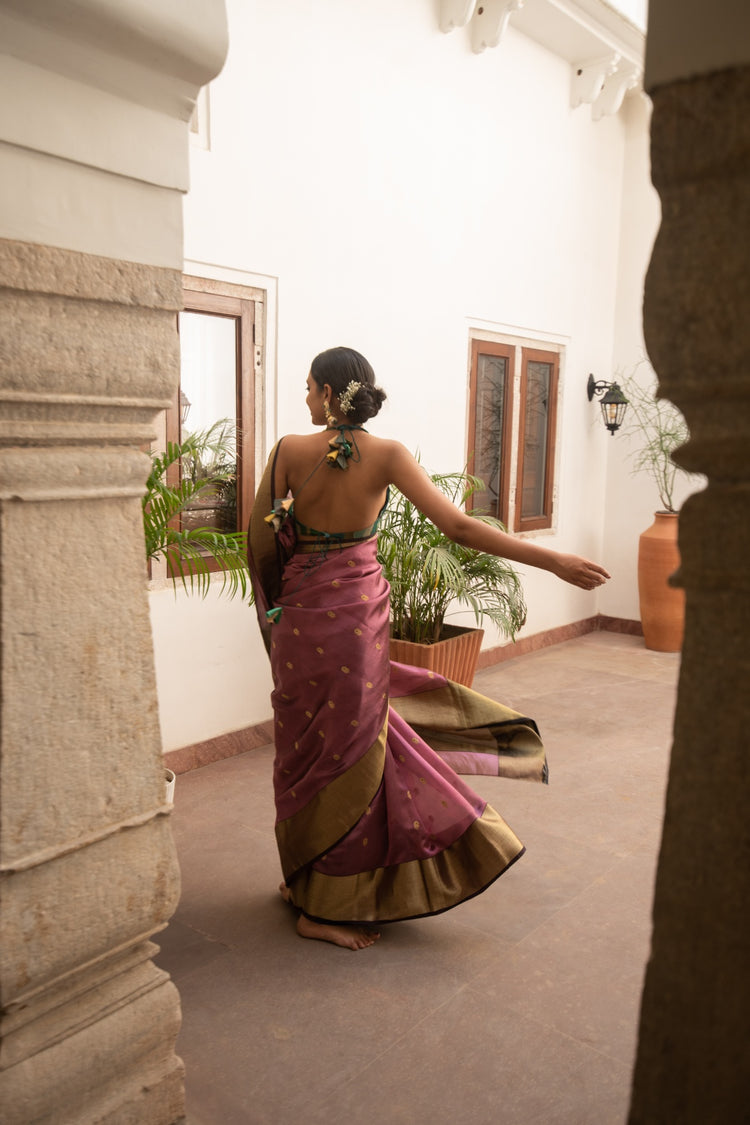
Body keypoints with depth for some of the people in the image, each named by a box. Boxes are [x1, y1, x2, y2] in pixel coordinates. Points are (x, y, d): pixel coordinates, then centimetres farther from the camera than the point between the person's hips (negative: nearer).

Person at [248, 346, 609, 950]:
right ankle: (327, 907, 21)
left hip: (299, 618, 2)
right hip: (358, 617, -2)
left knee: (310, 747, 16)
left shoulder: (290, 451, -5)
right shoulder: (387, 455, -10)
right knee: (348, 749, 9)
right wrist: (555, 561, -13)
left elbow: (262, 538, -1)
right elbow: (458, 525, -17)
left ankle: (307, 881, 33)